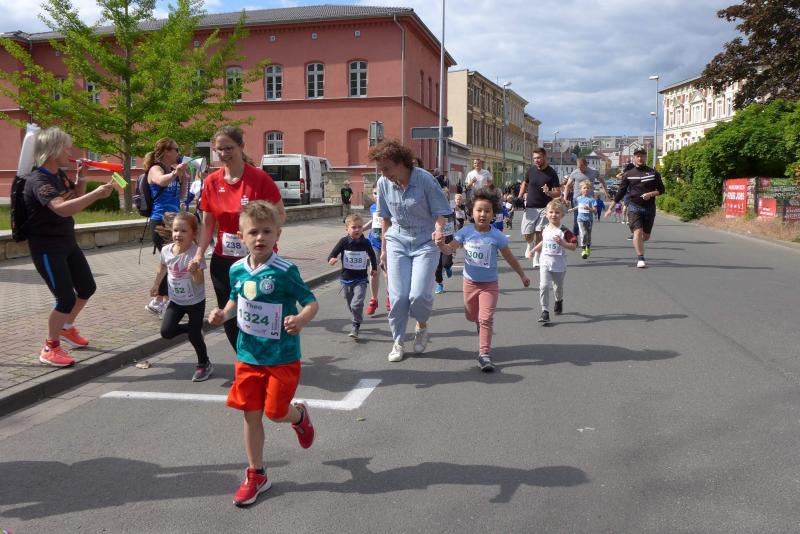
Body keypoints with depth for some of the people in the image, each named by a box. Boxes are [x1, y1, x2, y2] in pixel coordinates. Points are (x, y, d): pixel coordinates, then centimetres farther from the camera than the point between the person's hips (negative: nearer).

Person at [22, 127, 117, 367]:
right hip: (46, 248, -9)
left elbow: (76, 198, 20)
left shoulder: (60, 174, 4)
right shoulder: (38, 180, -24)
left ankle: (67, 328, 41)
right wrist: (97, 194, -46)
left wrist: (81, 179, 1)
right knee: (66, 298, -12)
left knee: (87, 287, 19)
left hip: (68, 242, 9)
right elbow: (61, 209, -41)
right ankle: (50, 348, 7)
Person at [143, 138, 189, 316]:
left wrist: (183, 177, 4)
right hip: (160, 221, -8)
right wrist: (174, 173, -56)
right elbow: (162, 181, -35)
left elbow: (180, 196, 19)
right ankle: (158, 301, 2)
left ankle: (162, 299, 22)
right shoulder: (155, 169, -9)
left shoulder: (173, 170, 13)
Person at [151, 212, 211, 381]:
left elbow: (200, 282, -26)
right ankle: (193, 328, 25)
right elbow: (163, 269, 15)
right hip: (176, 300, 5)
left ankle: (204, 364, 23)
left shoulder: (196, 253, -24)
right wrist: (156, 284, 20)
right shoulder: (166, 250, -9)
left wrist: (194, 272, -45)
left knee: (194, 335, -1)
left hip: (195, 301, -5)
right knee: (166, 332, -2)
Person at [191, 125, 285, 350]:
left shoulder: (259, 178, -11)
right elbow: (208, 223, 10)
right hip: (223, 260, 5)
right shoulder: (211, 182, 3)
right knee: (229, 318, 9)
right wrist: (199, 254, -2)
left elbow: (280, 215, -6)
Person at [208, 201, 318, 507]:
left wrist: (301, 320, -34)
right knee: (251, 415, 9)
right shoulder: (237, 270, -1)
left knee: (275, 412, 1)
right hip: (248, 355, 5)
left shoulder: (285, 271, -18)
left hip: (281, 357, -5)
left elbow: (312, 302, -14)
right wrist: (223, 314, -3)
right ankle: (256, 475, 25)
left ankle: (300, 416, 39)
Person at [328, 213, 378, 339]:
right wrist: (332, 259, -29)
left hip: (361, 280, -2)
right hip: (346, 279, 2)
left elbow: (372, 255, 15)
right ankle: (358, 320, 39)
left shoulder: (365, 242, -4)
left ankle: (355, 326, -2)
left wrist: (374, 268, 21)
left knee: (357, 304, -18)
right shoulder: (344, 241, -8)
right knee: (350, 305, 15)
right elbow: (333, 254, -7)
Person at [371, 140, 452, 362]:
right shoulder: (384, 183, -4)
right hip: (397, 243, 3)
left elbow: (439, 212, -9)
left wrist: (439, 229, -31)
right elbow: (385, 217, 8)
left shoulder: (425, 180, -16)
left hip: (425, 243, -3)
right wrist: (384, 248, 13)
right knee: (398, 296, -2)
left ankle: (422, 326, 21)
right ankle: (398, 343, 17)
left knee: (419, 295, -13)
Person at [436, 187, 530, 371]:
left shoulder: (496, 236, -14)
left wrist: (522, 275, 5)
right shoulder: (466, 232, -10)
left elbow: (510, 258, -3)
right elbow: (449, 249, -10)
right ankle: (483, 331, 52)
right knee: (472, 316, 20)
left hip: (489, 284, -3)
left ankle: (484, 353, -9)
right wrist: (441, 245, -33)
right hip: (470, 282, 3)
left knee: (486, 318, -13)